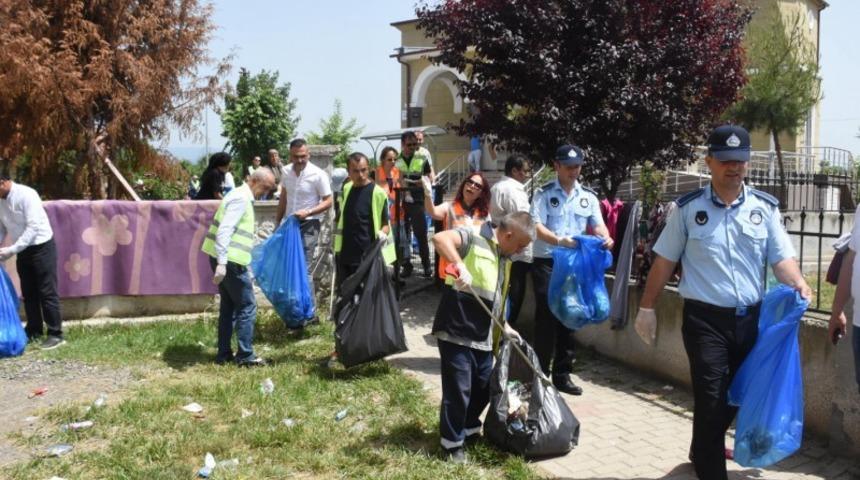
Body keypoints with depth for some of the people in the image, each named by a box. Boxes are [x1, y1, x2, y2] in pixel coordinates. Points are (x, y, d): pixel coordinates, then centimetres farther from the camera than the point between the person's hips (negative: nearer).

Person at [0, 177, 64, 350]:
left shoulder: (26, 195, -20)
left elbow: (33, 227, -25)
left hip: (41, 247, -7)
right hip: (23, 250, 7)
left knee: (47, 292, -6)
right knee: (28, 293, 12)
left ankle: (55, 334, -1)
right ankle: (34, 330, 23)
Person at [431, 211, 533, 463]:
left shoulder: (504, 258, 16)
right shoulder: (473, 237, -11)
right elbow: (440, 238, -29)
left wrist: (504, 326, 20)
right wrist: (460, 265, -41)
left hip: (483, 335, 8)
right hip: (456, 331, -8)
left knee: (484, 388, 16)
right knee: (458, 390, -2)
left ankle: (470, 428, 39)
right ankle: (452, 443, 14)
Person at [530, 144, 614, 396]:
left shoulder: (588, 196, 11)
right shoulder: (544, 193, -2)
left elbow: (597, 224, 6)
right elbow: (536, 226, -13)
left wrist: (606, 238, -18)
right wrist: (558, 240, -31)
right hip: (546, 262, -4)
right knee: (546, 318, -4)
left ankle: (562, 373, 20)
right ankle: (541, 373, 6)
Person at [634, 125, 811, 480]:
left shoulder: (766, 208, 4)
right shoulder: (688, 208, -3)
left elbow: (782, 258, 2)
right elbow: (664, 262, 1)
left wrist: (799, 284, -19)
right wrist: (647, 308, 1)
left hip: (751, 318, 4)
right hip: (705, 319, -4)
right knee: (711, 398, -3)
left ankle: (704, 451, 42)